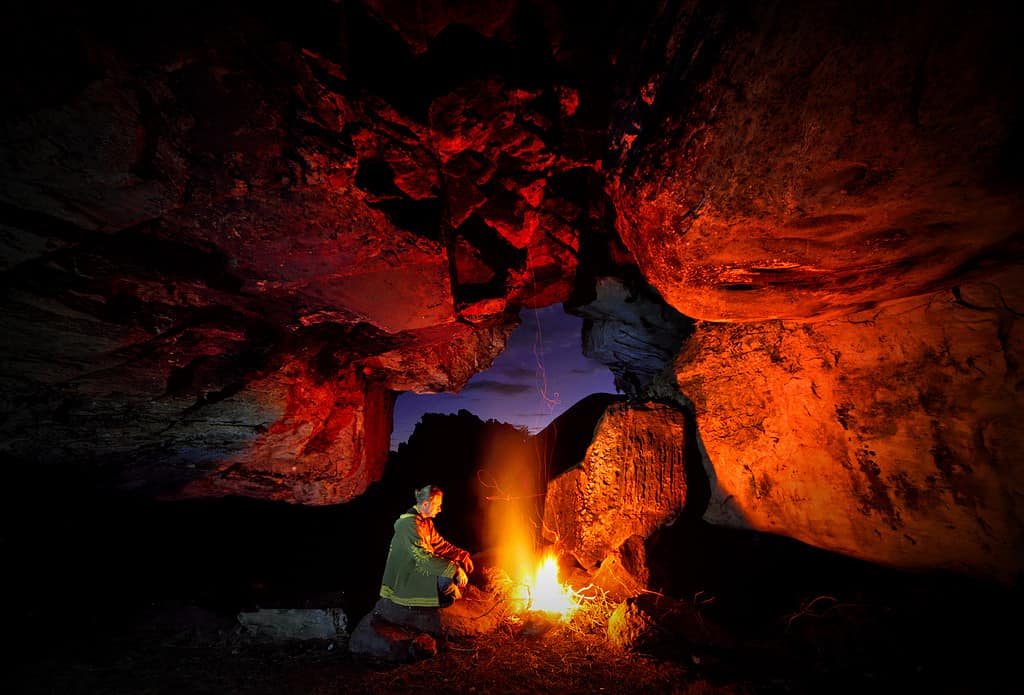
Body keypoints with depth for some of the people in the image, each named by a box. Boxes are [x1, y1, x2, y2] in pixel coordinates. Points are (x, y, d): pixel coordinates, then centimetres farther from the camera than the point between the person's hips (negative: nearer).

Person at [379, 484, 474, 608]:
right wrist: (455, 570, -32)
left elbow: (439, 543, 10)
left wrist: (462, 555, 0)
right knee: (448, 579, -26)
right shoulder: (409, 523, -26)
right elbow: (424, 556, -31)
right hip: (405, 578, -9)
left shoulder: (426, 520, 4)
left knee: (465, 563, 4)